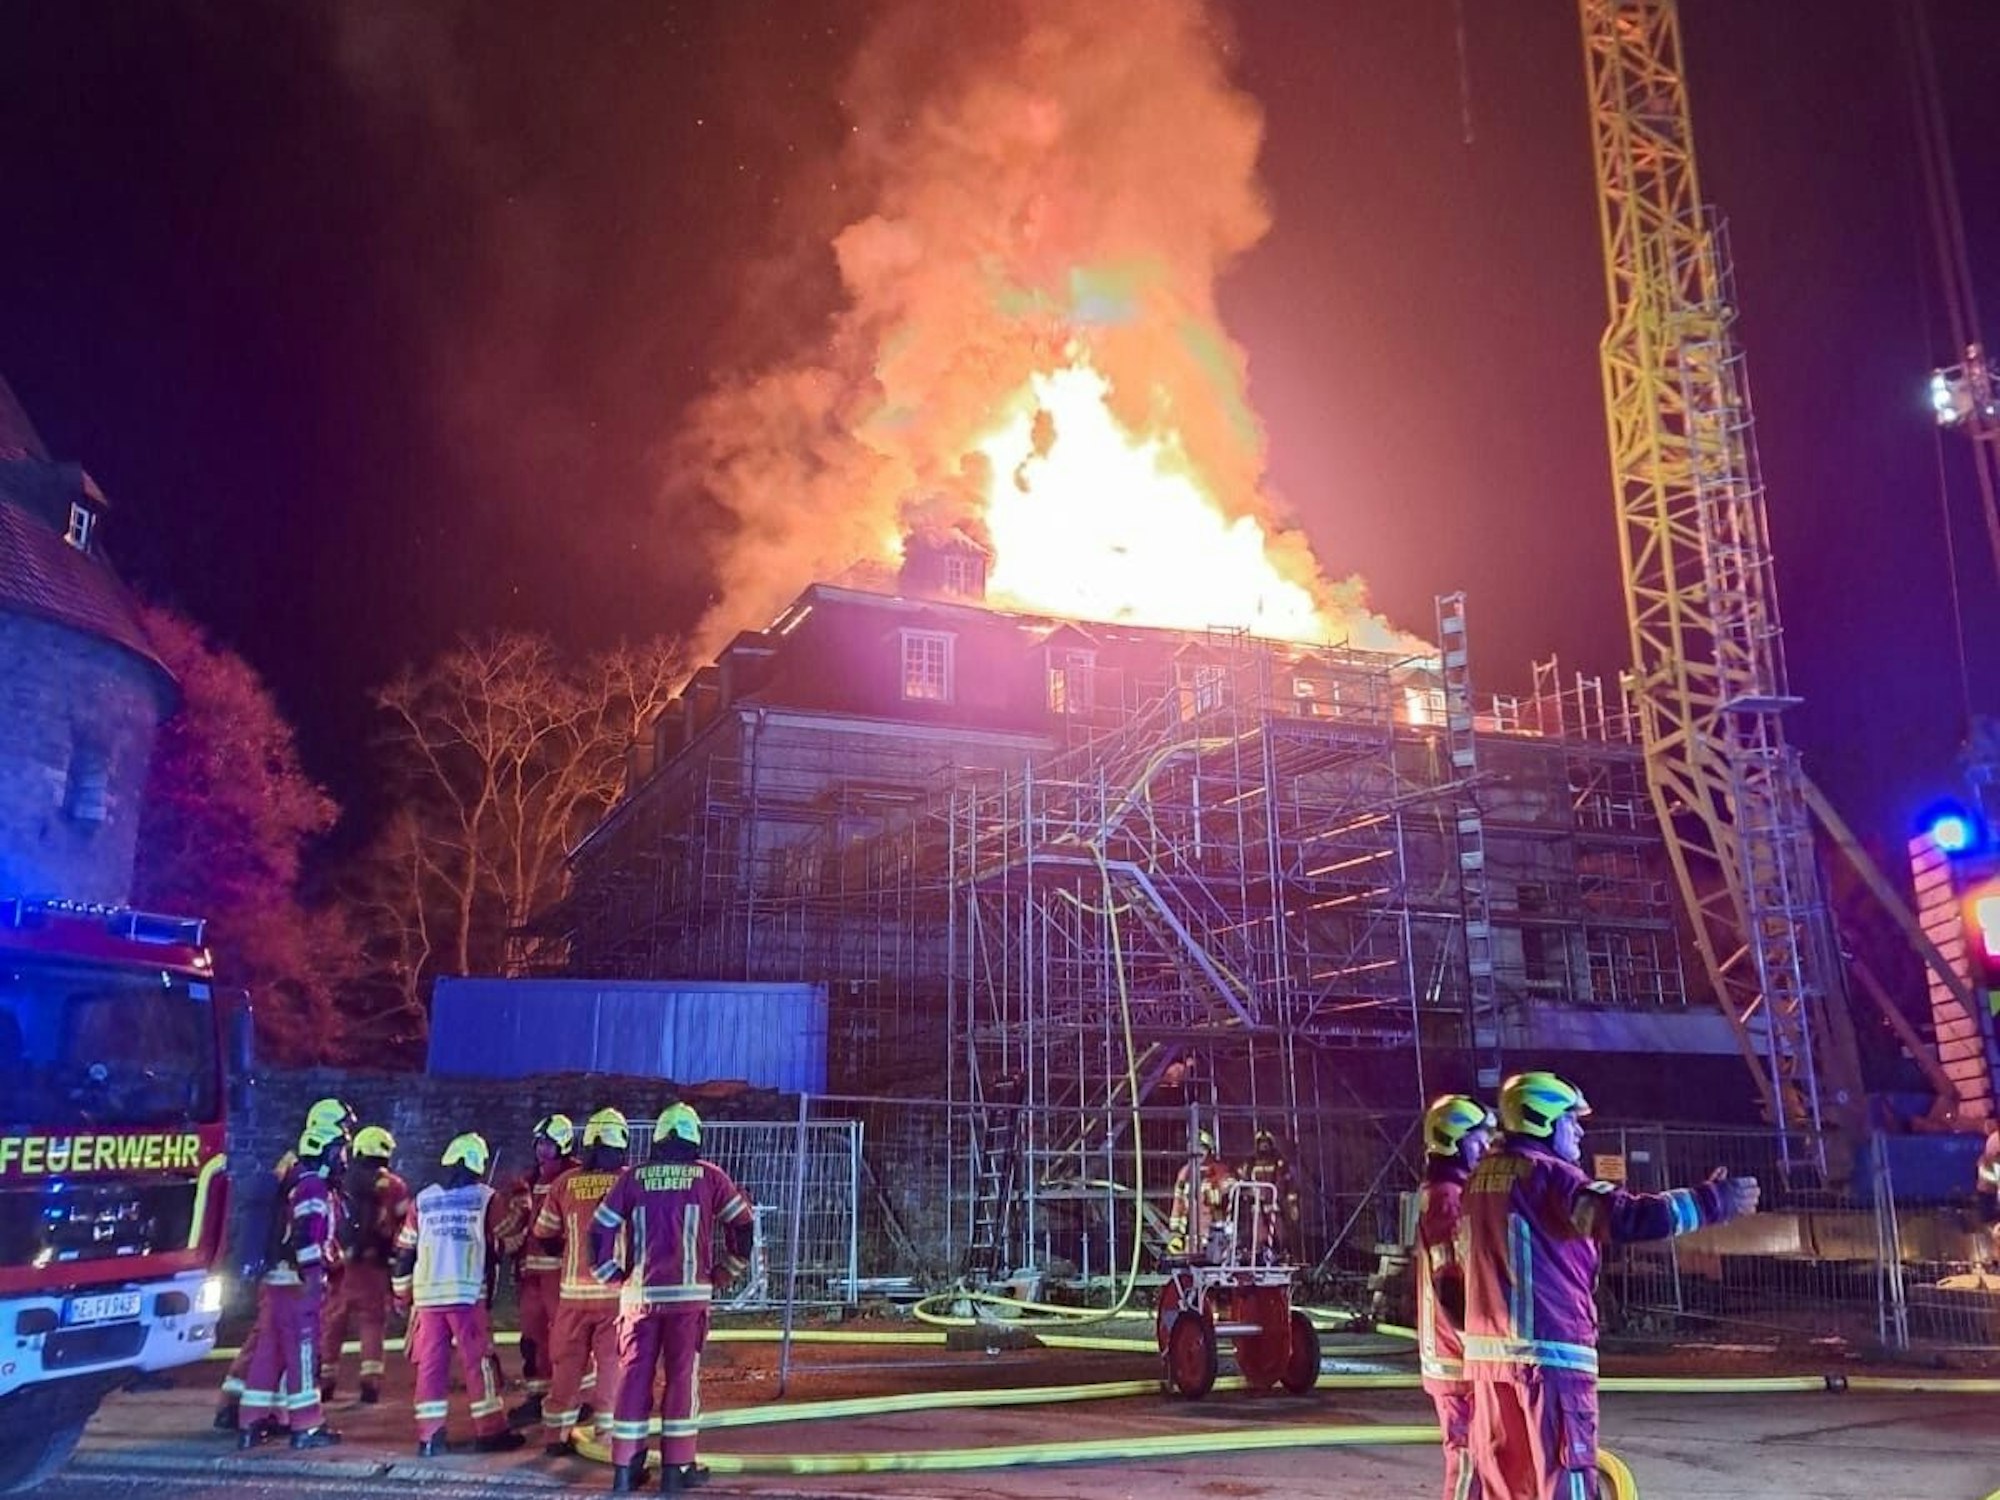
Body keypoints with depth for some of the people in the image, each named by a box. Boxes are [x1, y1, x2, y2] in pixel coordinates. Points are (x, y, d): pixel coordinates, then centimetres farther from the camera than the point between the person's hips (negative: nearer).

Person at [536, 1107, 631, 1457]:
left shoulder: (565, 1182, -1)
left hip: (574, 1290, 3)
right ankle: (612, 1436, 8)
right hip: (617, 1288, -2)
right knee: (613, 1363, 6)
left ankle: (557, 1435, 21)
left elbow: (544, 1234, 8)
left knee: (568, 1362, 14)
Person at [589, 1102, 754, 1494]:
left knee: (634, 1375, 8)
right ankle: (677, 1467, 9)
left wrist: (615, 1275, 13)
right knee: (682, 1376, 6)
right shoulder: (708, 1176, 2)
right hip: (688, 1294, -2)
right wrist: (724, 1274, 14)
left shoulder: (634, 1177, 5)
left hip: (640, 1294, 2)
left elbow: (600, 1230, 2)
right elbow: (743, 1224, 5)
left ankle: (625, 1468, 12)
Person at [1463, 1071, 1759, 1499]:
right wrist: (1712, 1200, -17)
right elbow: (1625, 1217, -23)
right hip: (1550, 1352, -8)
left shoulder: (1482, 1176, 15)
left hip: (1489, 1350, 8)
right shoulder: (1547, 1174, -11)